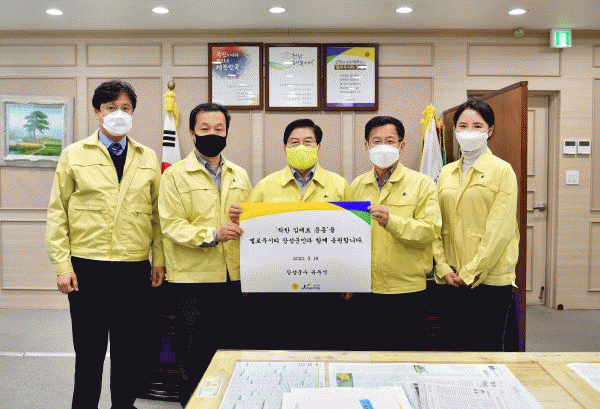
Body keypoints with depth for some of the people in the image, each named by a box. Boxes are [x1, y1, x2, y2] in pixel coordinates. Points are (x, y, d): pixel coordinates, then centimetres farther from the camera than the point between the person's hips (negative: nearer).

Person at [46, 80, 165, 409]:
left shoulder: (148, 159, 11)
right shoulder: (73, 155, 5)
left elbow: (157, 212, 11)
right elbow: (56, 213, 2)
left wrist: (159, 259, 4)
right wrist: (62, 265, -4)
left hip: (135, 270, 2)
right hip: (87, 269, -2)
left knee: (133, 350, 9)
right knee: (89, 350, 8)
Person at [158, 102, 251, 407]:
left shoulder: (240, 176, 14)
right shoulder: (175, 175, 0)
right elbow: (171, 224, -9)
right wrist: (212, 235, -22)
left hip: (235, 279, 4)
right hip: (194, 279, -4)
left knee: (233, 351, 11)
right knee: (194, 358, 5)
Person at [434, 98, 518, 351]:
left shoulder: (502, 171, -3)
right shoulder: (446, 173, 11)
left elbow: (500, 230, -10)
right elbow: (437, 225, 9)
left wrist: (471, 272, -12)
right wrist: (443, 268, -2)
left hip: (490, 278, -4)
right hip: (453, 280, 4)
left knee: (486, 347, 3)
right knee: (455, 344, 10)